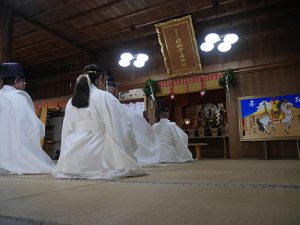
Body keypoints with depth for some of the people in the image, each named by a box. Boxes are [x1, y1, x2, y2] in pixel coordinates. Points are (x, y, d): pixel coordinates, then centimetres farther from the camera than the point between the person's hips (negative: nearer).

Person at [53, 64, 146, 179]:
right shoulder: (106, 97, -4)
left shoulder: (70, 102, 13)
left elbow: (67, 132, 15)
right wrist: (127, 152, 1)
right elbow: (122, 128, -9)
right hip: (98, 159, -6)